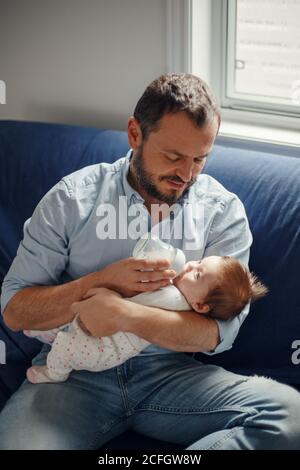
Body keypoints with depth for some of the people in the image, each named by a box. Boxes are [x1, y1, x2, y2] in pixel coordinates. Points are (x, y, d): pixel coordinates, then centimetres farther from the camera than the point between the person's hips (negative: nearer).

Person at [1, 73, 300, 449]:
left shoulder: (223, 210, 1)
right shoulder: (71, 198, 1)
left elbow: (219, 332, -7)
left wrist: (122, 313, -21)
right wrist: (100, 282, -15)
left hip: (170, 370, 2)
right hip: (75, 370, -1)